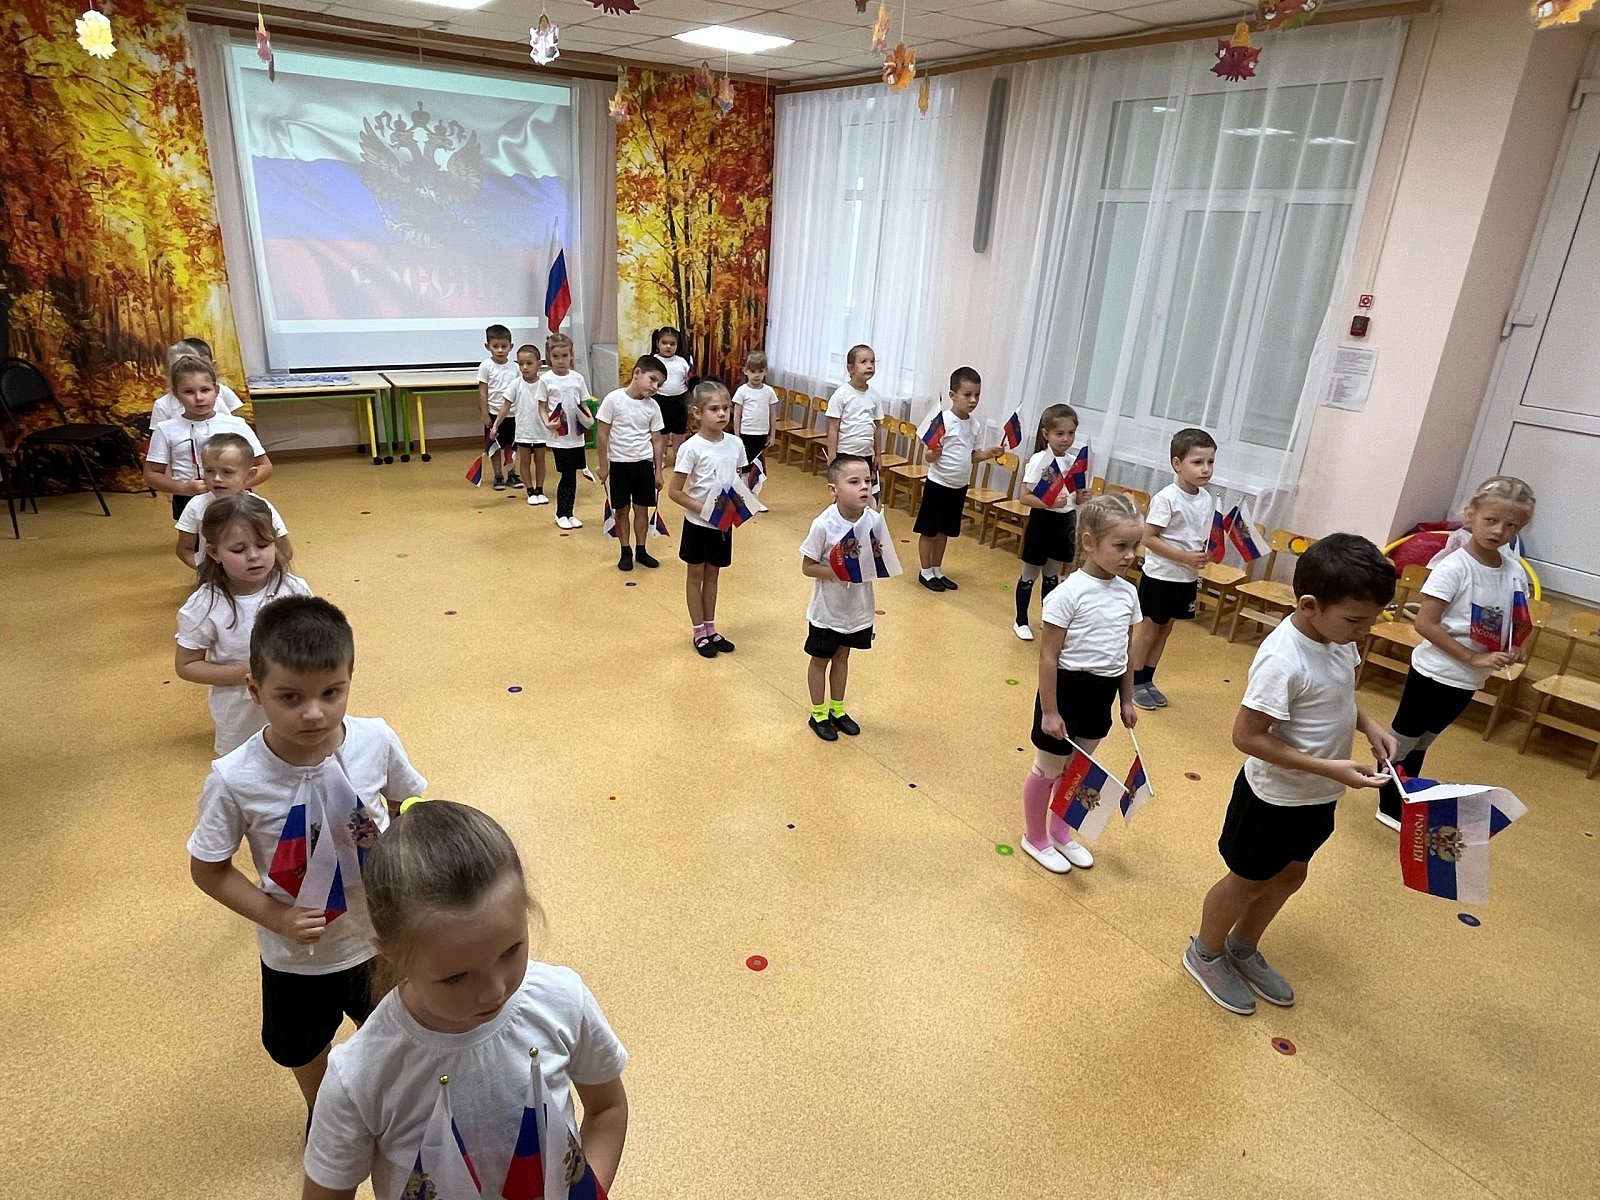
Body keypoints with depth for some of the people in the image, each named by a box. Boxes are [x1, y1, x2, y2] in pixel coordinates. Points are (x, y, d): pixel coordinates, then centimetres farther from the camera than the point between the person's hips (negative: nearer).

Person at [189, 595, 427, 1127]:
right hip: (296, 957, 0)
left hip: (380, 939, 1)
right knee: (305, 1048, 29)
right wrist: (275, 916, -22)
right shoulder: (234, 780, -28)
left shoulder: (376, 741, -25)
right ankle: (321, 1112, 62)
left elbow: (411, 805, -4)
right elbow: (207, 869, -12)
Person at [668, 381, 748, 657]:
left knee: (713, 575, 18)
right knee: (696, 576, 12)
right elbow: (674, 492, -16)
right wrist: (703, 510, -24)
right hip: (698, 524, -4)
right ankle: (699, 632, 24)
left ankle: (710, 628, 32)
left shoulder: (735, 444, -3)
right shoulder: (691, 448, -18)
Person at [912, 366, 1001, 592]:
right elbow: (929, 457, -15)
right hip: (938, 484, -6)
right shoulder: (943, 419, -17)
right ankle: (925, 572, 18)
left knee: (944, 531, 16)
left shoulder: (973, 424, 4)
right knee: (929, 530, 5)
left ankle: (937, 570, 28)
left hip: (959, 487, 6)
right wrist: (935, 453, -37)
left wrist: (988, 454, -4)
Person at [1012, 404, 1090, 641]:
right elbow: (1024, 497, -19)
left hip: (1064, 523, 5)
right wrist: (1049, 503, -32)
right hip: (1042, 521, -5)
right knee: (1030, 575, 8)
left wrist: (1082, 498, -9)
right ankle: (1021, 621, 21)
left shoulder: (1074, 462, 2)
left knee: (1053, 575, 17)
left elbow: (1075, 497, 13)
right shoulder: (1039, 460, -15)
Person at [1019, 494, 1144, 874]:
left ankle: (1061, 831, 43)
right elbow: (1048, 657, -18)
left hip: (1102, 694, 7)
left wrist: (1126, 700, 15)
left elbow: (1127, 652, 10)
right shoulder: (1068, 594, -21)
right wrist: (1049, 711, -17)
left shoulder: (1128, 593, 0)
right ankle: (1034, 837, 32)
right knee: (1048, 769, 11)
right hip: (1067, 689, -6)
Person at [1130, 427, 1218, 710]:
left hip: (1187, 578, 7)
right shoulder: (1167, 498, -19)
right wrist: (1185, 557, -24)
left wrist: (1206, 554, -10)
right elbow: (1148, 538, -20)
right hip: (1161, 575, -6)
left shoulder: (1208, 500, 2)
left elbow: (1203, 538, 12)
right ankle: (1134, 683, 18)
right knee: (1150, 628, 4)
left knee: (1165, 629, 15)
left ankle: (1147, 680, 28)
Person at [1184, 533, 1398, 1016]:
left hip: (1317, 797, 8)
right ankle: (1205, 954, 39)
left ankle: (1243, 949, 48)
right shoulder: (1283, 661, -34)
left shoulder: (1338, 637, -9)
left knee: (1290, 875, 25)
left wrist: (1369, 726, -6)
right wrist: (1330, 768, -29)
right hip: (1276, 798, -8)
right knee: (1247, 881, 14)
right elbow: (1247, 736, -29)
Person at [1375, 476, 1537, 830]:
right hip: (1435, 672, -7)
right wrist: (1473, 658, -24)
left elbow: (1518, 619, 14)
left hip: (1469, 680, 7)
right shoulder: (1454, 566, -20)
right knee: (1404, 740, 8)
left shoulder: (1515, 569, -1)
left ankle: (1406, 801, 37)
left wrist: (1518, 646, -6)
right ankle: (1389, 807, 22)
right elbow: (1425, 624, -22)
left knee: (1423, 741, 22)